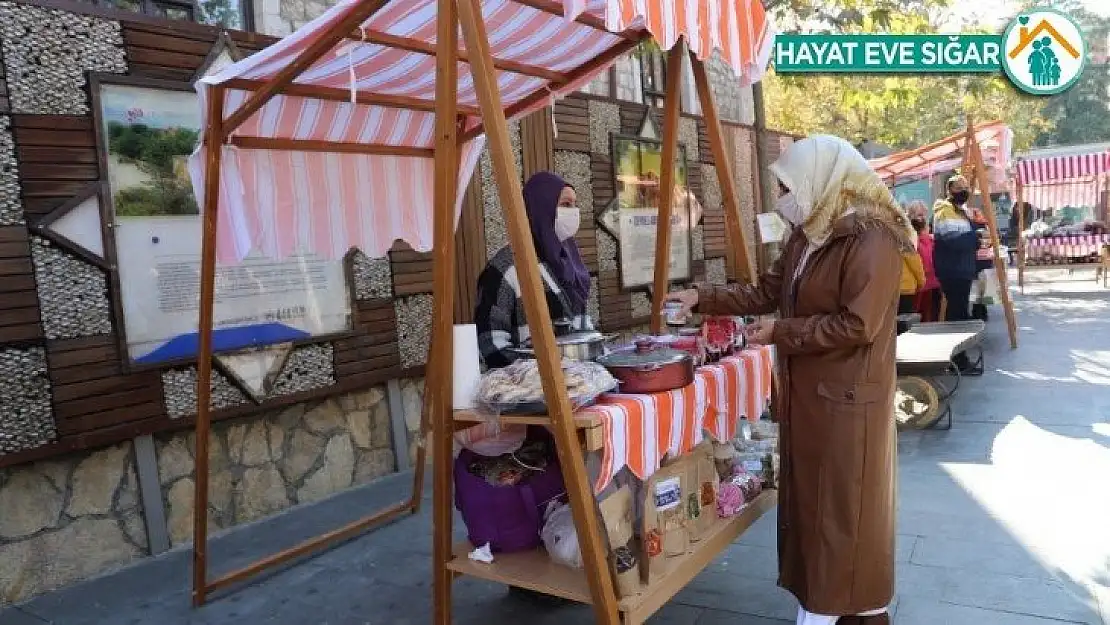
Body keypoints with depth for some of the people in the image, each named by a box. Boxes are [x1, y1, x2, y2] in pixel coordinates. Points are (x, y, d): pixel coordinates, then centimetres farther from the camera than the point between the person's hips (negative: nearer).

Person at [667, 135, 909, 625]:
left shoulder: (872, 238, -18)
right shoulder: (807, 237, 9)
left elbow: (857, 325, -23)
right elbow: (765, 293, 14)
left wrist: (780, 333, -18)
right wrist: (701, 299, 7)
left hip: (847, 398, -8)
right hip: (807, 392, 8)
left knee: (848, 506, 5)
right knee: (810, 500, 15)